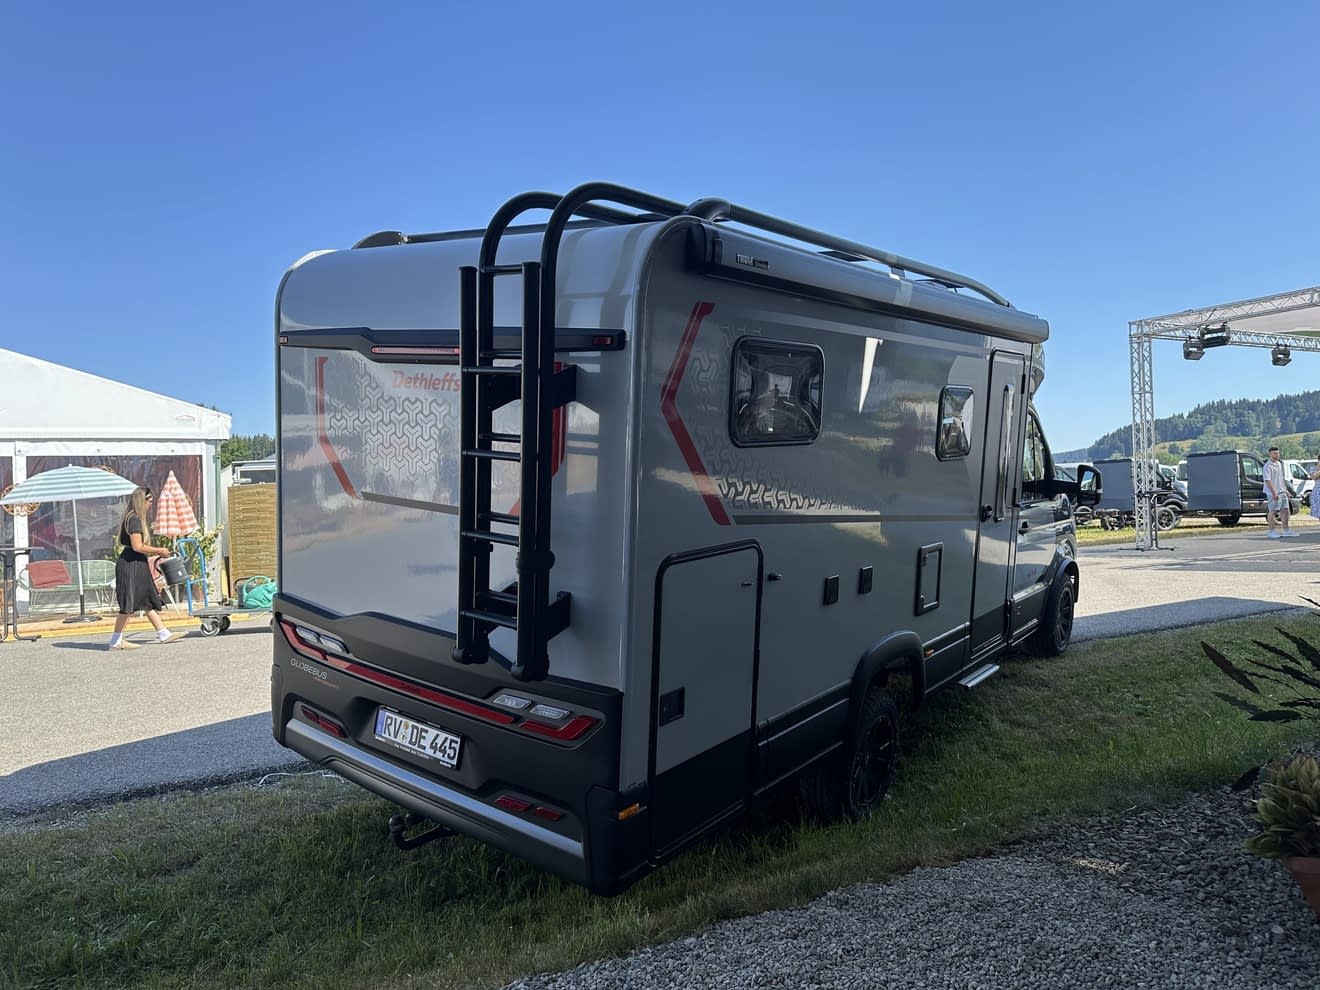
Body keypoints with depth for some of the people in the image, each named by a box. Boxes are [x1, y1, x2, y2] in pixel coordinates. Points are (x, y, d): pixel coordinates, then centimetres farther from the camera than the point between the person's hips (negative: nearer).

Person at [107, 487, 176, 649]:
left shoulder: (136, 519, 16)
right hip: (131, 564, -11)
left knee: (149, 600, 12)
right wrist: (158, 550, -11)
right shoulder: (134, 520, -15)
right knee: (129, 605, -6)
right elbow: (137, 546, -21)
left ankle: (163, 634, 16)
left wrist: (154, 552, 14)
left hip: (137, 565, 11)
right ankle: (115, 641, 1)